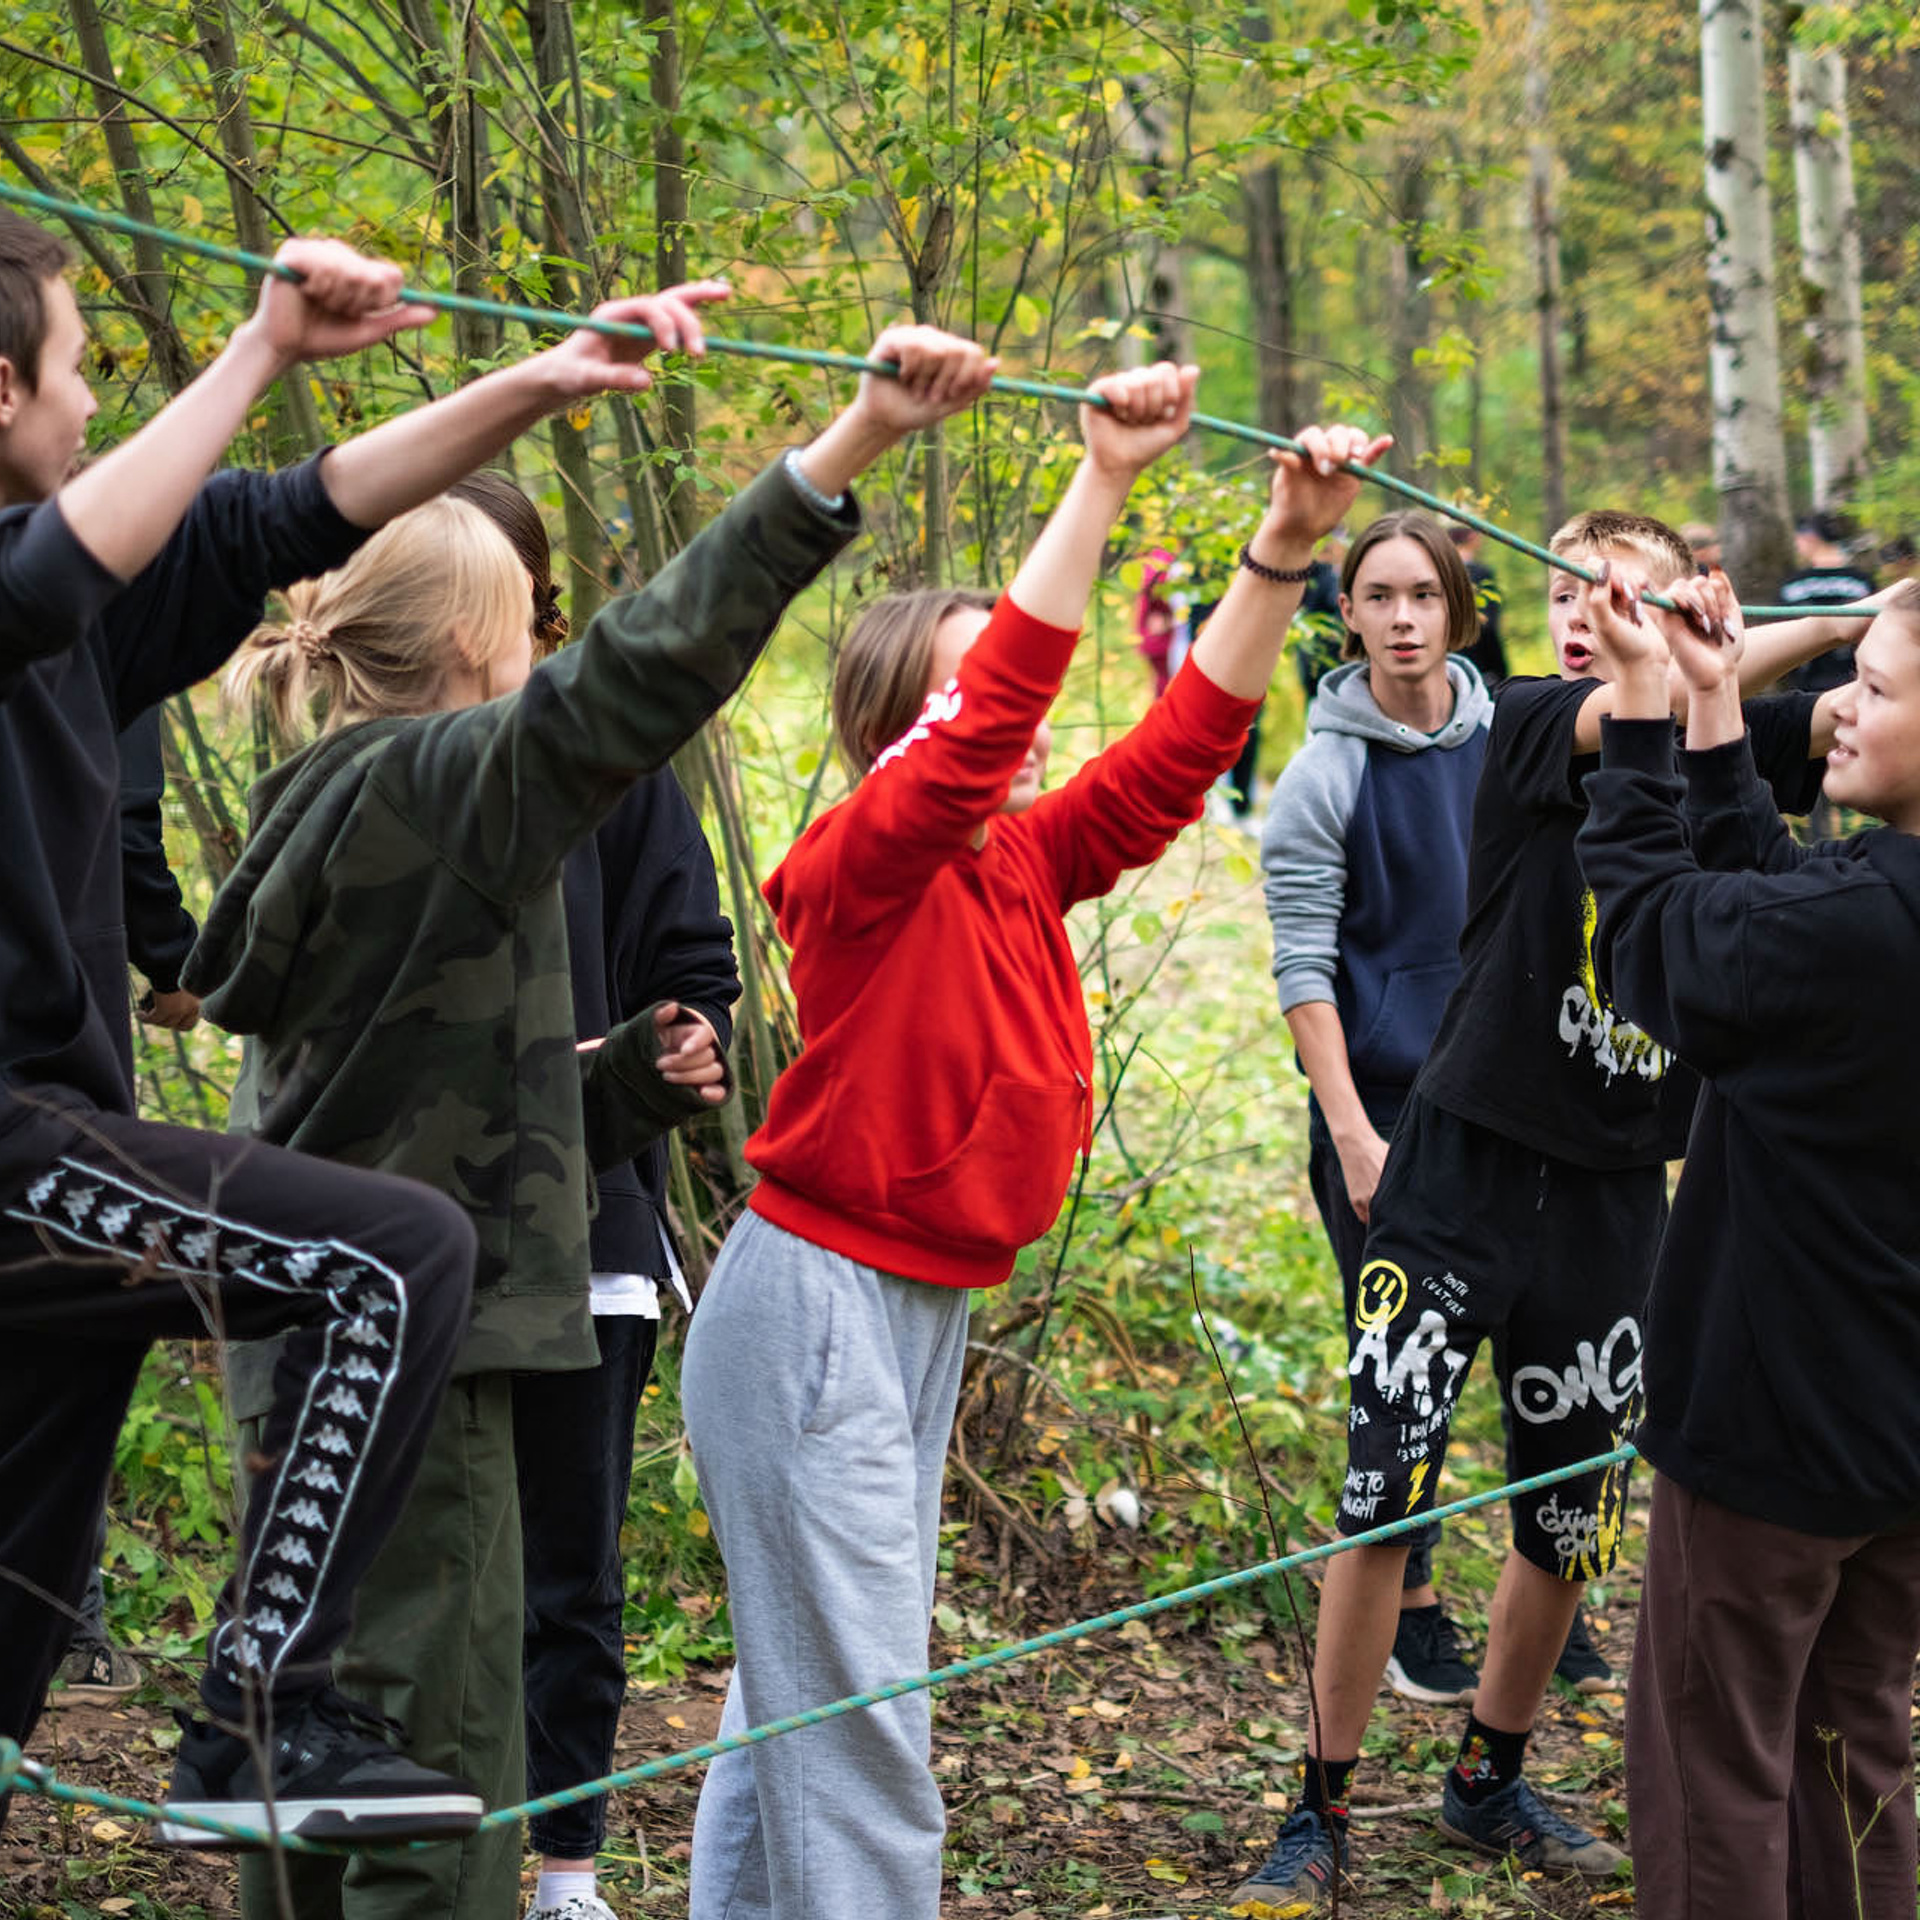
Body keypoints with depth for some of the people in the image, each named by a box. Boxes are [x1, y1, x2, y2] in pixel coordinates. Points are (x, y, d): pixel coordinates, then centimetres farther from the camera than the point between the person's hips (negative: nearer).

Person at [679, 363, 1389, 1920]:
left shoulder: (1022, 866, 6)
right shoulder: (865, 866, -15)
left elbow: (1182, 744, 0)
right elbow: (988, 723, -31)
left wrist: (1284, 550, -9)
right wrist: (1105, 481, -33)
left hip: (925, 1310, 9)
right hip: (818, 1309, -9)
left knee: (797, 1695, 17)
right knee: (855, 1728, -6)